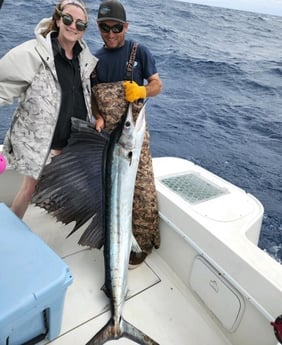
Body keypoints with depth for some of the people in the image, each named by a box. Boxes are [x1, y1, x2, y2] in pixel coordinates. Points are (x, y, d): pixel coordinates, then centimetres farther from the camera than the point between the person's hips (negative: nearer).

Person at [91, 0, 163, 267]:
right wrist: (98, 117, -5)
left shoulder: (138, 52, 0)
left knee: (141, 188, -5)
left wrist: (141, 90, -20)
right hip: (105, 134, 5)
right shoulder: (96, 59, 12)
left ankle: (145, 242, 12)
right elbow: (93, 95, 14)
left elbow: (157, 84, 2)